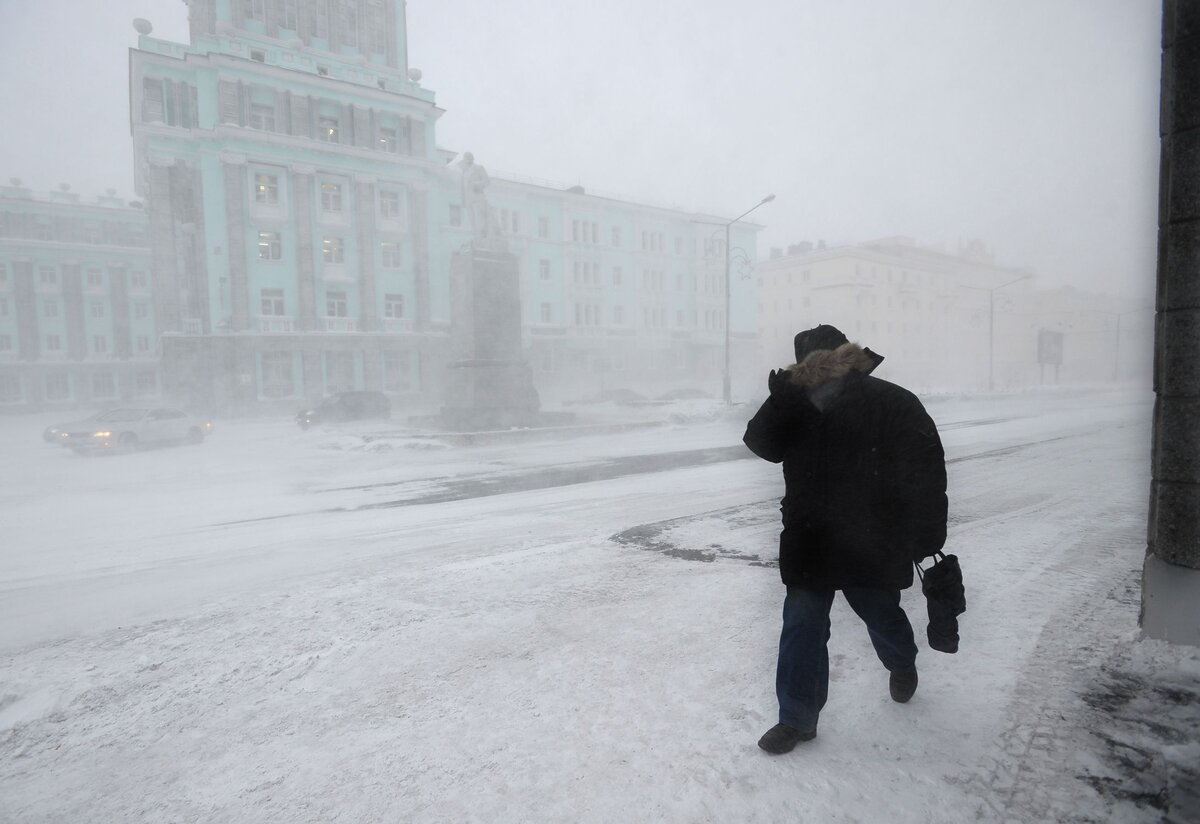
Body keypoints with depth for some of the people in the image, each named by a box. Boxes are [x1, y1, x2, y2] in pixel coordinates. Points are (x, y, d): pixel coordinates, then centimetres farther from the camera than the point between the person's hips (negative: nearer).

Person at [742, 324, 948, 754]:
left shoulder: (893, 404, -13)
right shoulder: (796, 404, 0)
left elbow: (926, 472, -12)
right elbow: (762, 443, -9)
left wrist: (925, 536, -14)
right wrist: (780, 401, -25)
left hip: (871, 545, -2)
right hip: (810, 543, 3)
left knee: (882, 616, 21)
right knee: (802, 625, 2)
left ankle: (902, 664, 56)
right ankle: (797, 718, 16)